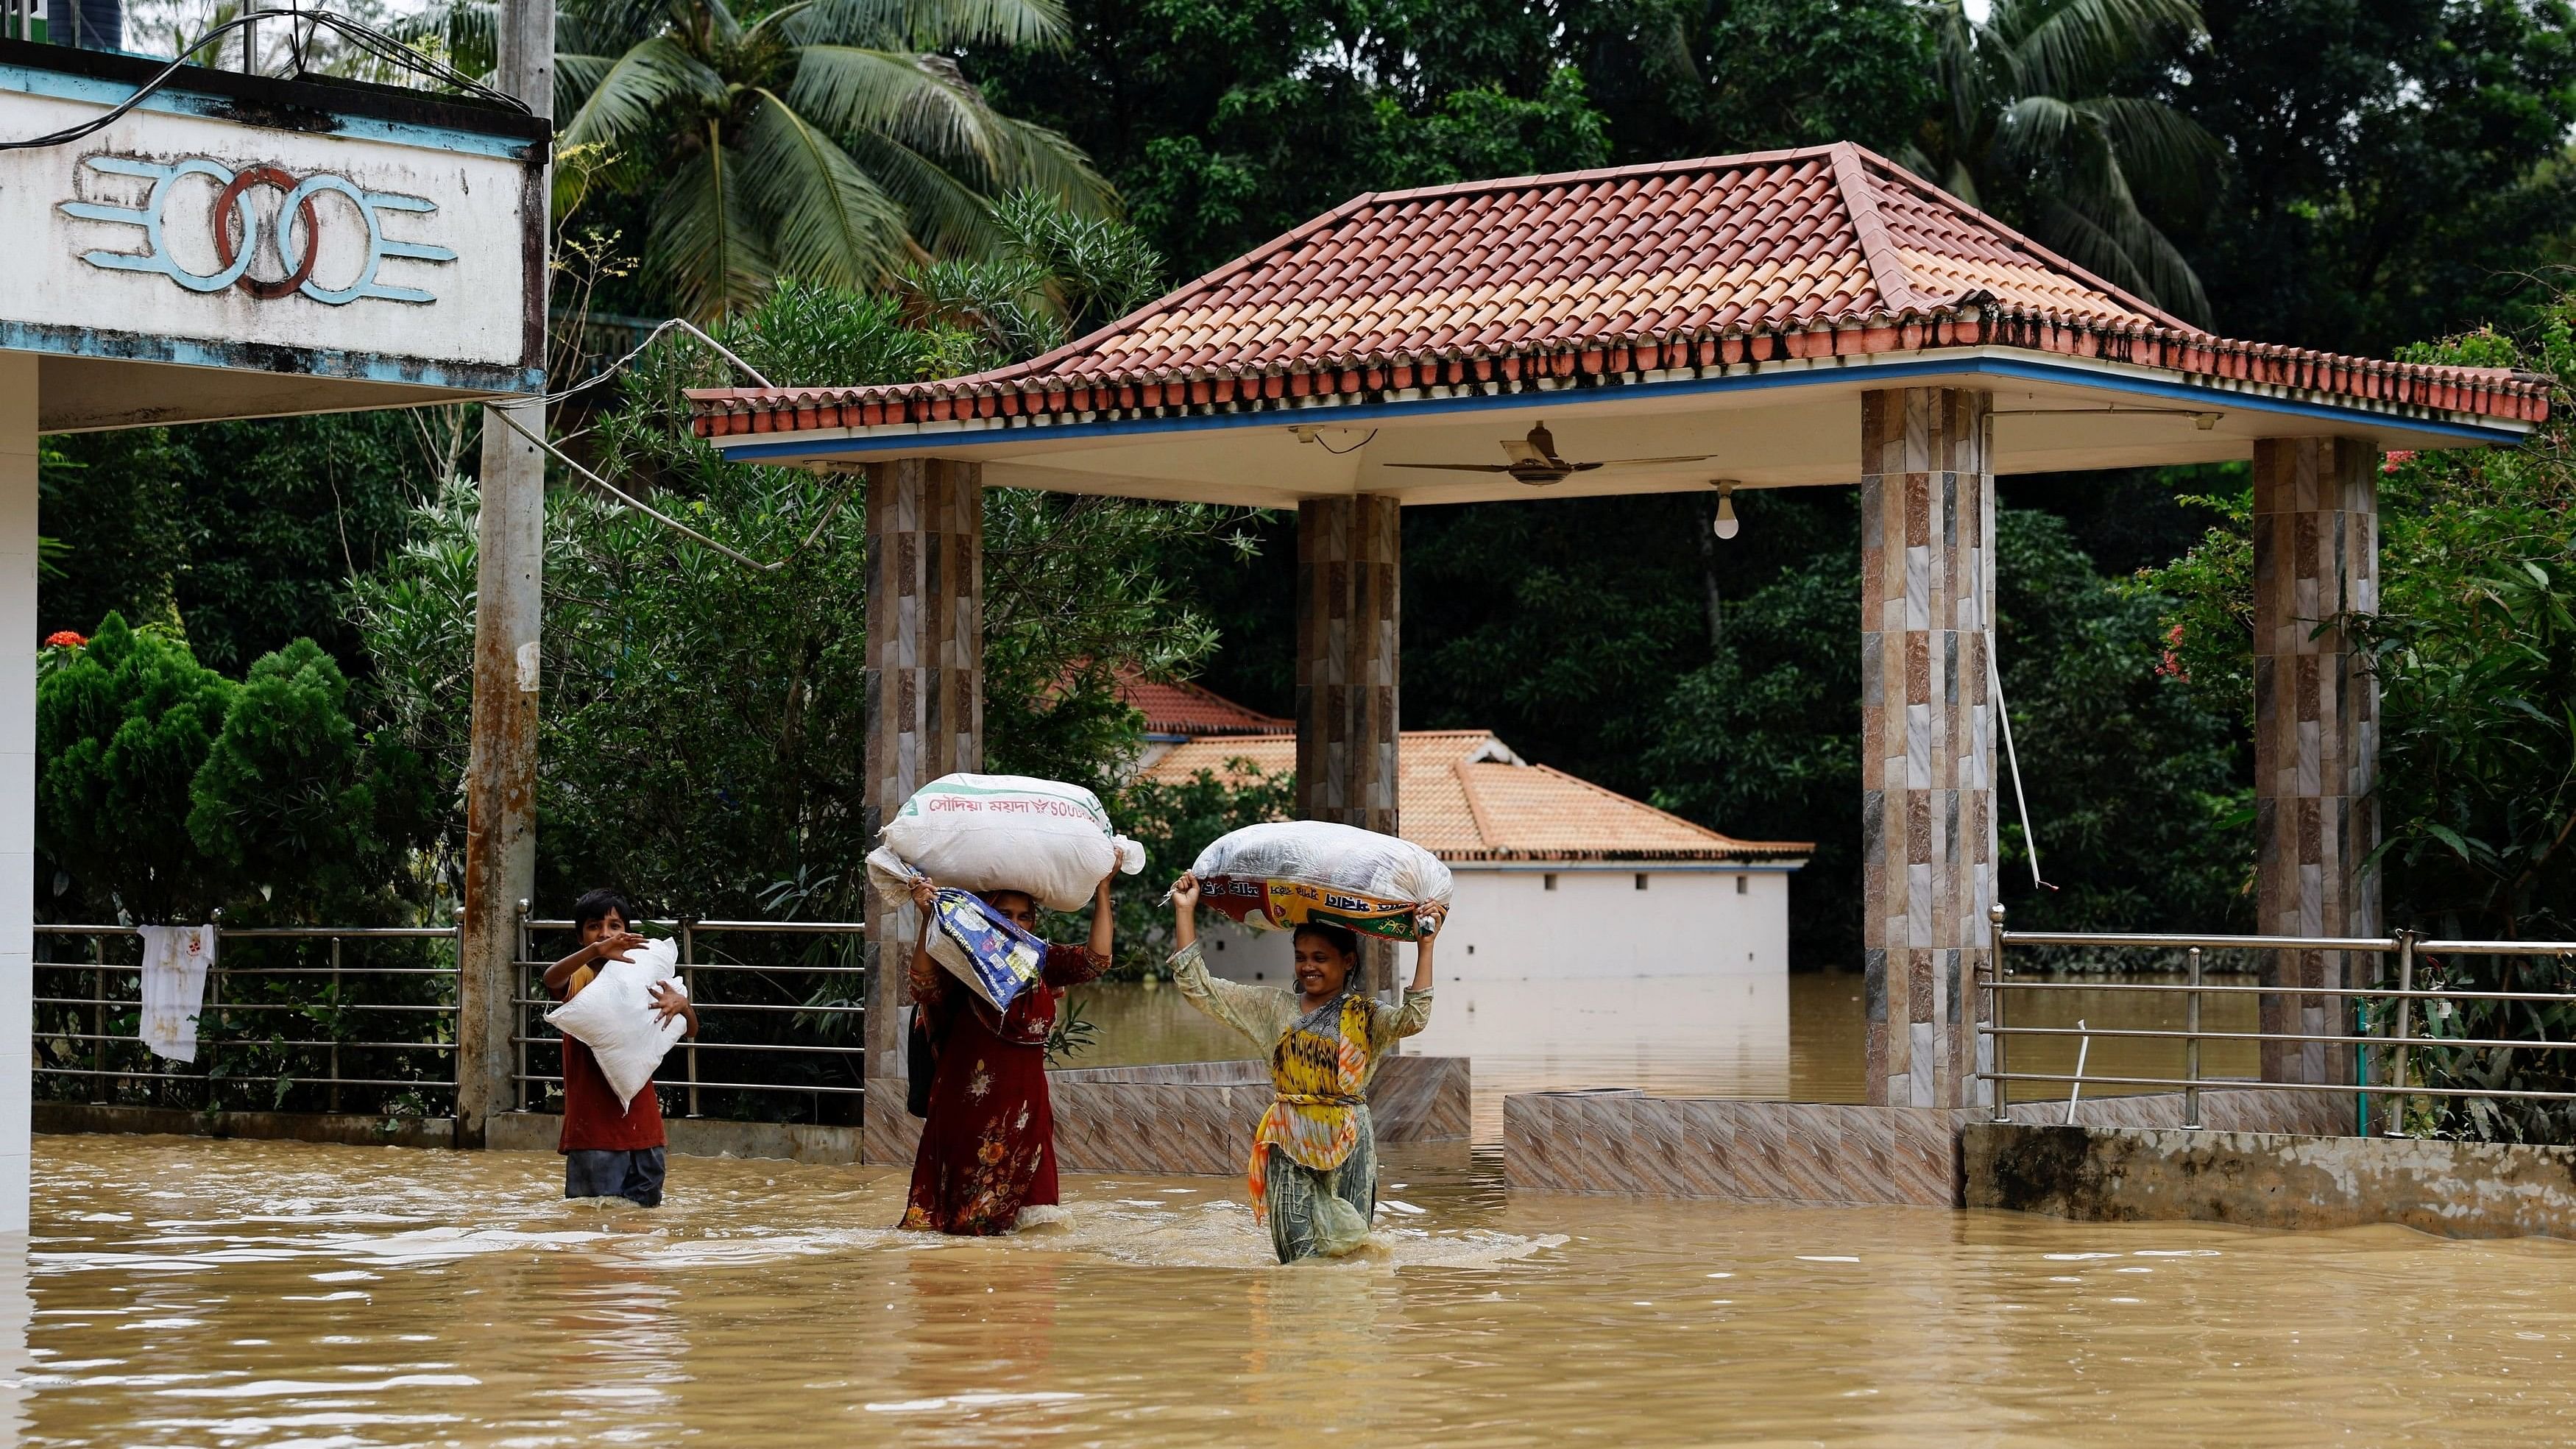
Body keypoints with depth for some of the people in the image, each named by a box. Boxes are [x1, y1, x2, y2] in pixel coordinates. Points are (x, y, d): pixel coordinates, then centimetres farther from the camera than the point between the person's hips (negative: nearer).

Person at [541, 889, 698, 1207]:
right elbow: (551, 978, -25)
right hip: (593, 1121, -4)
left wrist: (682, 1004, -12)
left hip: (641, 1120, 4)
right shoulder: (577, 979, 0)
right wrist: (596, 951, -43)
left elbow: (691, 1031, 13)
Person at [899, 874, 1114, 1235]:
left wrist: (1103, 890, -3)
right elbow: (924, 986, -21)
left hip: (1024, 1096, 3)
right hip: (970, 1095, -3)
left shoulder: (1041, 962, 7)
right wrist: (928, 919, -28)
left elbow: (1096, 958, -3)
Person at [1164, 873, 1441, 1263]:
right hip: (1290, 1147, 1)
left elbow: (1413, 1018, -17)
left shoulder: (1364, 1015, 4)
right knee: (1299, 1254, -3)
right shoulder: (1275, 1008, 9)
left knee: (1346, 1248, -1)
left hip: (1348, 1146, -1)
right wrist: (1184, 912, 2)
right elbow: (1199, 987, 7)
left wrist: (1425, 945, -20)